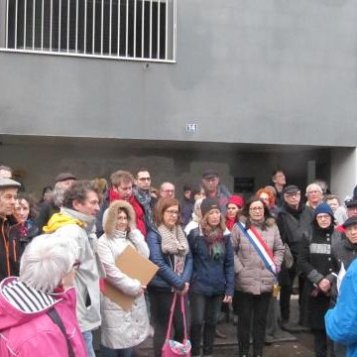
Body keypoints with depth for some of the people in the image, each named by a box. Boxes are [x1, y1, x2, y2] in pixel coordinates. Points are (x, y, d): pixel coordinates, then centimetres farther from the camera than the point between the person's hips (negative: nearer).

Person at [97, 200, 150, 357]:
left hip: (135, 297, 7)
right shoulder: (104, 242, -9)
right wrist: (133, 286, -16)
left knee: (130, 337, 15)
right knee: (114, 339, -1)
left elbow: (145, 256, -2)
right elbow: (110, 271, -18)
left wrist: (134, 232, -4)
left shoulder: (130, 239, 12)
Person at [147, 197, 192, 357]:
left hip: (180, 288, 6)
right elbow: (158, 263, -17)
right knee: (162, 329, 5)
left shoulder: (180, 232, 10)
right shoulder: (154, 234, -10)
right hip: (161, 289, -6)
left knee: (181, 327, 12)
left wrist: (185, 281, -9)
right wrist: (179, 283, -14)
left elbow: (188, 258, 7)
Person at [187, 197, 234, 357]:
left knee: (212, 322, 15)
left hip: (218, 288, 4)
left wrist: (229, 289, -1)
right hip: (199, 287, -3)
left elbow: (229, 264, 2)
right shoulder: (194, 234, -11)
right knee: (197, 322, 2)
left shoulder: (225, 235, 1)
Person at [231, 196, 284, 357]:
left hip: (266, 282, 3)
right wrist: (239, 269, -9)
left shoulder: (272, 227, 4)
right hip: (245, 282, -3)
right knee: (244, 319, 7)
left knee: (261, 319, 12)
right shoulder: (239, 227, -5)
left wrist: (275, 266, 3)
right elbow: (231, 250, -3)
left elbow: (279, 249, 13)